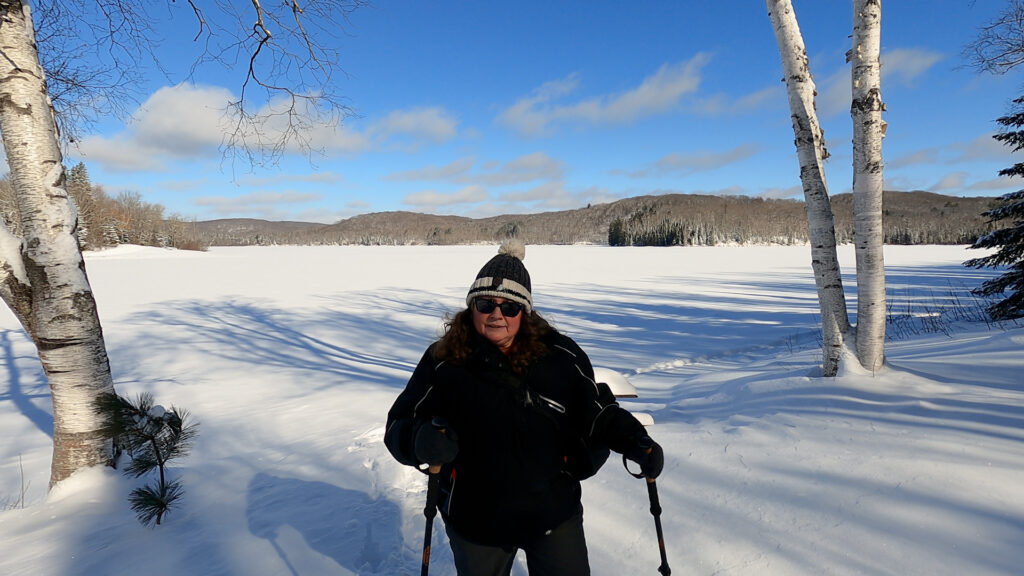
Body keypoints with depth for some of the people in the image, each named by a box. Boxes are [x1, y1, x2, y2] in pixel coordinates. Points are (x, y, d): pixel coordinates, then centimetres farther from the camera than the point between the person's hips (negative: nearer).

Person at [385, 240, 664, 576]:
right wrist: (421, 440, -30)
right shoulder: (442, 363, -14)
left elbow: (595, 412, 0)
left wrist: (636, 442, -15)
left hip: (555, 514, 0)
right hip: (474, 520, 1)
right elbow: (400, 423, -9)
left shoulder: (560, 356, -12)